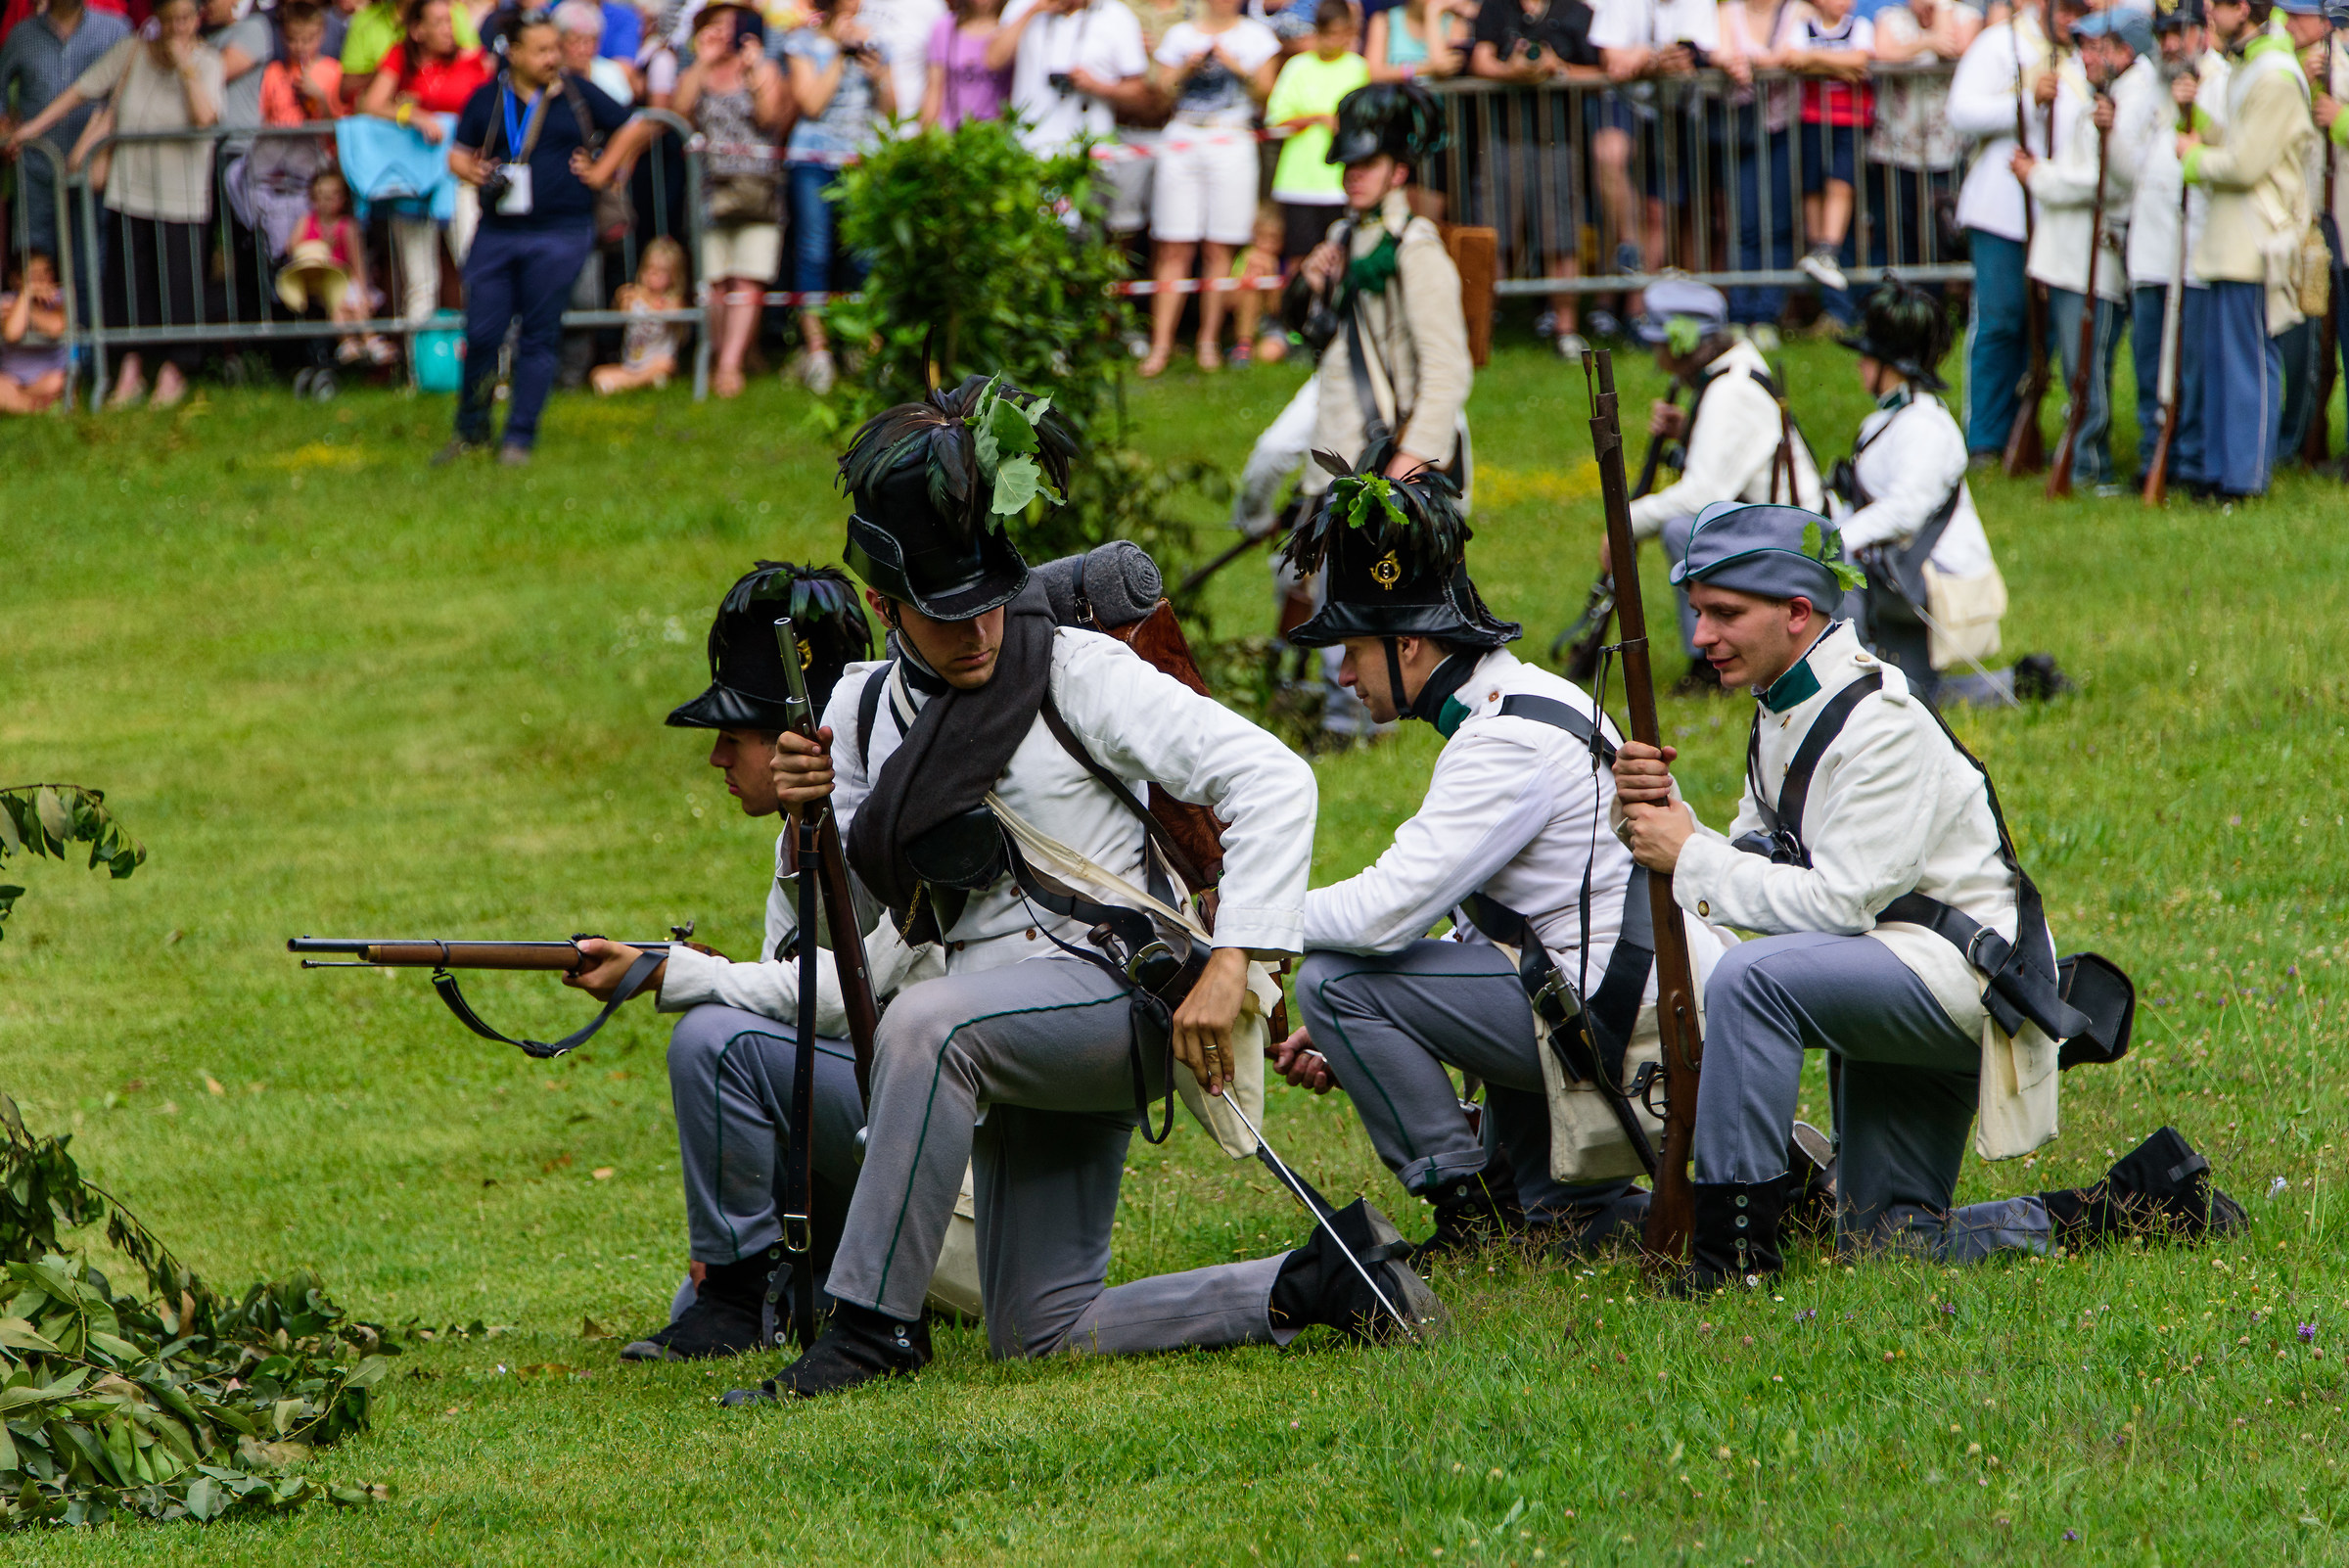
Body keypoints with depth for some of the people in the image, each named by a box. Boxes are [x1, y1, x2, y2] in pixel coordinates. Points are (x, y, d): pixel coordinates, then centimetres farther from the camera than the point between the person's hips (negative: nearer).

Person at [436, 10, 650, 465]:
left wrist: (602, 172, 3)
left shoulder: (577, 96, 5)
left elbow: (635, 129, 12)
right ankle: (471, 429, 16)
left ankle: (519, 438, 7)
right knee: (481, 334, -1)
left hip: (559, 236, -2)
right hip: (496, 235, 2)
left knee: (539, 338, 0)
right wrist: (471, 171, -4)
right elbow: (458, 153, 18)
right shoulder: (486, 101, 9)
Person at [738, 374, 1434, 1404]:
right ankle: (1317, 1286, 15)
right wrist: (808, 818, -8)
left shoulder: (1079, 672, -7)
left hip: (1117, 990, -7)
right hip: (1023, 1039, 7)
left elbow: (1272, 780, -14)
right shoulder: (866, 709, 10)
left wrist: (1231, 965, -23)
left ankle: (872, 1327, -30)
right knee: (1042, 1335, 4)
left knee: (926, 1026, -36)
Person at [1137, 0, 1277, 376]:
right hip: (1181, 143, 1)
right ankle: (1161, 344, -3)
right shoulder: (1180, 35, 15)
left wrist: (1237, 66, -11)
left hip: (1230, 143, -1)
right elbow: (1162, 92, 11)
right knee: (1174, 249, -4)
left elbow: (1266, 91, 3)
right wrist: (1187, 70, -6)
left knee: (1219, 248, -3)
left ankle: (1209, 341, 4)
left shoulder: (1254, 35, 11)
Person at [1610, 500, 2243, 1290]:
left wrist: (1689, 857, -20)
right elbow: (1751, 866, 8)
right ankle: (2140, 1205, 18)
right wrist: (1661, 815, -11)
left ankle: (1736, 1245, -27)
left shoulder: (1879, 723, -20)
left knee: (1749, 978, -33)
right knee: (1887, 1245, 10)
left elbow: (1837, 901, -25)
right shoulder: (1782, 716, 8)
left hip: (1957, 971, -10)